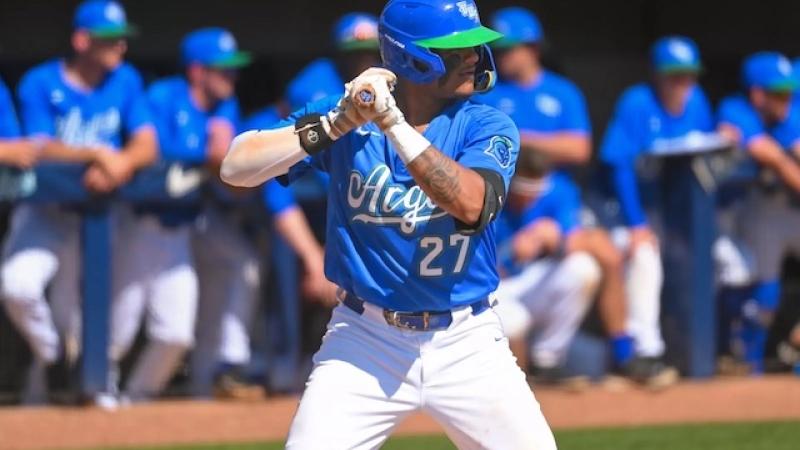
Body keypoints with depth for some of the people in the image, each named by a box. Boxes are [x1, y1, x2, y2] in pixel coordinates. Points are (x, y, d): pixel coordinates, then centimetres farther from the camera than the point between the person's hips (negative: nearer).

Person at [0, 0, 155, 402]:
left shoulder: (125, 81, 5)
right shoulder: (39, 84, -7)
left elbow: (147, 145, -3)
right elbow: (40, 149, -17)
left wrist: (120, 163, -25)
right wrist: (95, 154, -32)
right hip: (44, 213, -3)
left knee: (73, 313, 4)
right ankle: (52, 358, -1)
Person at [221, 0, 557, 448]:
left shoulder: (487, 126, -5)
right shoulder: (343, 111, -4)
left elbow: (471, 205, -25)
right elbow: (236, 167, -13)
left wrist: (394, 124, -30)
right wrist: (338, 124, -23)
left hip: (466, 343, 1)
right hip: (364, 341, -1)